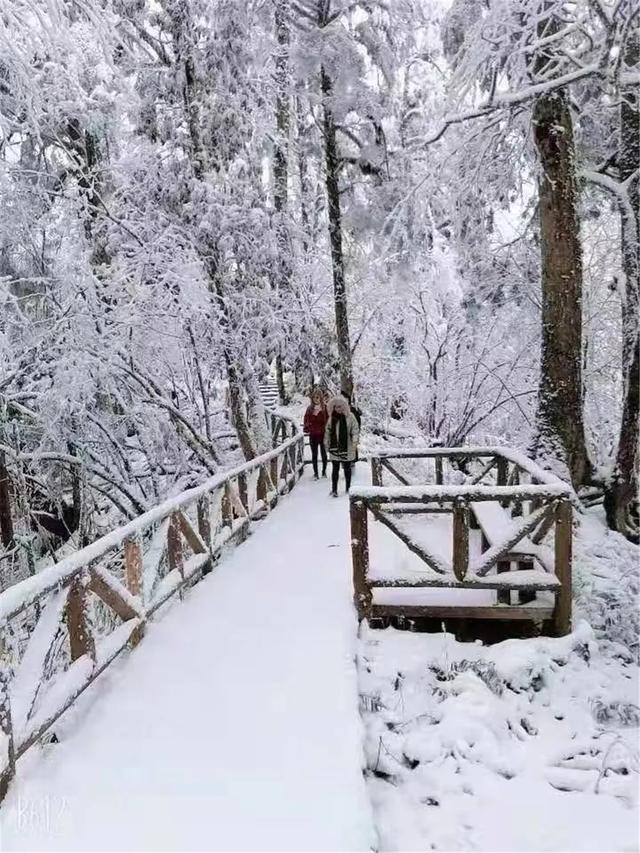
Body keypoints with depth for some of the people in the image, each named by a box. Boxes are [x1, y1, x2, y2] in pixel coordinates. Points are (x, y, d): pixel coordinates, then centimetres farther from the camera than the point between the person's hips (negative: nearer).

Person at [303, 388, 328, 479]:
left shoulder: (325, 408, -6)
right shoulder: (309, 408, 3)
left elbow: (328, 420, -8)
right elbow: (306, 420, 8)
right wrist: (306, 429, -5)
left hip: (323, 434, -2)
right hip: (313, 435, 2)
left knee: (323, 453, 11)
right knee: (314, 455, 8)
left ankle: (324, 471, 27)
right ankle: (315, 473, 16)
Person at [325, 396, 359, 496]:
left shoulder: (349, 417, -5)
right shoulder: (331, 418, 6)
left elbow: (355, 430, -7)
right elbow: (327, 432, 14)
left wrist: (355, 442, -17)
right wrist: (326, 444, 12)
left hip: (347, 448, -2)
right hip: (334, 448, 2)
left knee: (347, 468, 10)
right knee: (335, 469, 1)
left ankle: (348, 488, 23)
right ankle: (334, 489, 4)